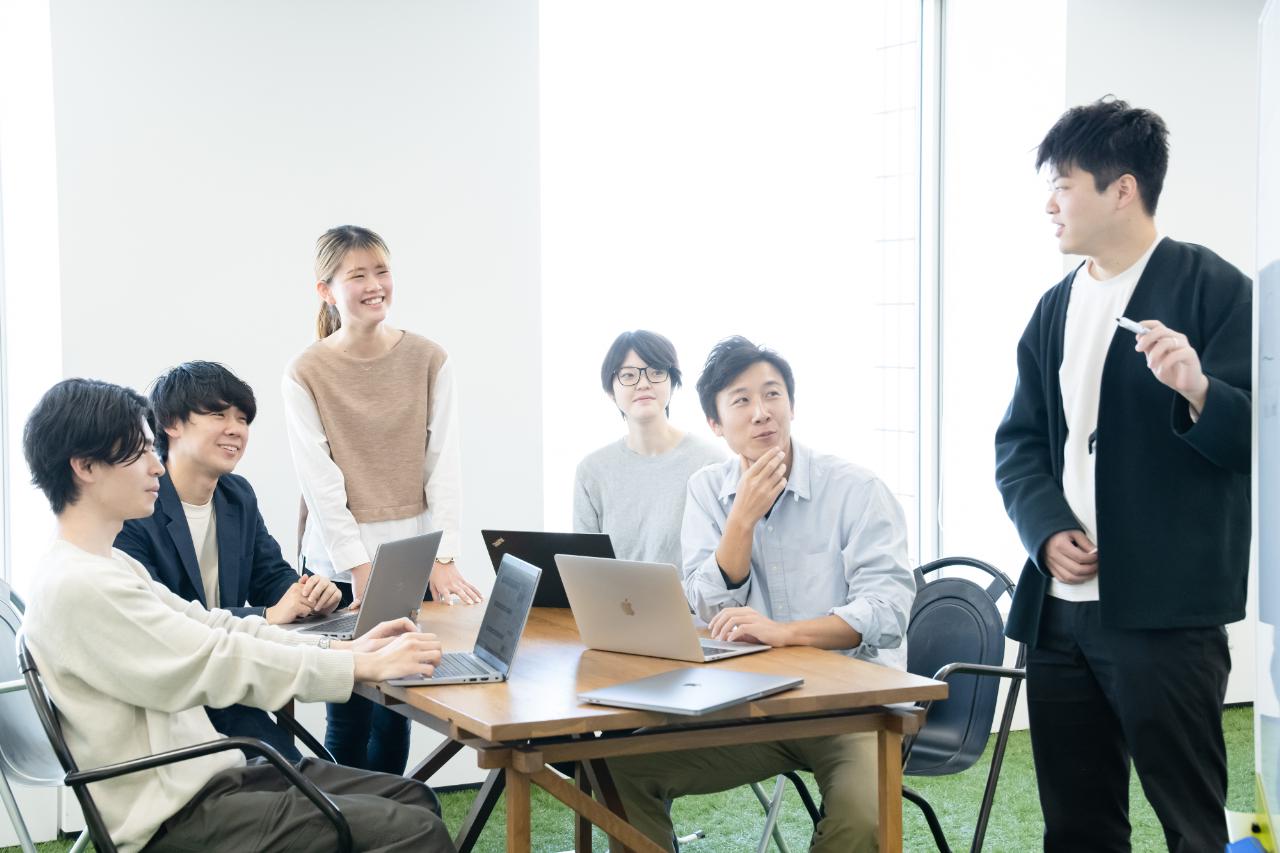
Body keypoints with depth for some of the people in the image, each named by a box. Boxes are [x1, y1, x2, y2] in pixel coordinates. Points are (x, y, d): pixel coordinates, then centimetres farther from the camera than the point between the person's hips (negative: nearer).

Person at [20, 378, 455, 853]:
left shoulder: (110, 564, 14)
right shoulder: (77, 586, -19)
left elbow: (210, 627, 13)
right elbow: (217, 663, -21)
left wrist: (347, 649, 4)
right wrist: (366, 666, -16)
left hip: (204, 775, 10)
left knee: (412, 799, 7)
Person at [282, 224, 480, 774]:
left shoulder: (429, 361, 3)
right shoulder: (307, 374, -3)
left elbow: (442, 464, 0)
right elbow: (321, 481, -8)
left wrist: (442, 558, -8)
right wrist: (361, 570, -13)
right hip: (339, 566, -2)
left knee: (394, 713, 6)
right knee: (349, 718, 1)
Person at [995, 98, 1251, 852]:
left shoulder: (1213, 287, -5)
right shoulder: (1055, 307, 15)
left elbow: (1256, 437, -9)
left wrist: (1197, 389, -30)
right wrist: (1047, 532, -4)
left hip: (1166, 610, -6)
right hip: (1059, 606, 6)